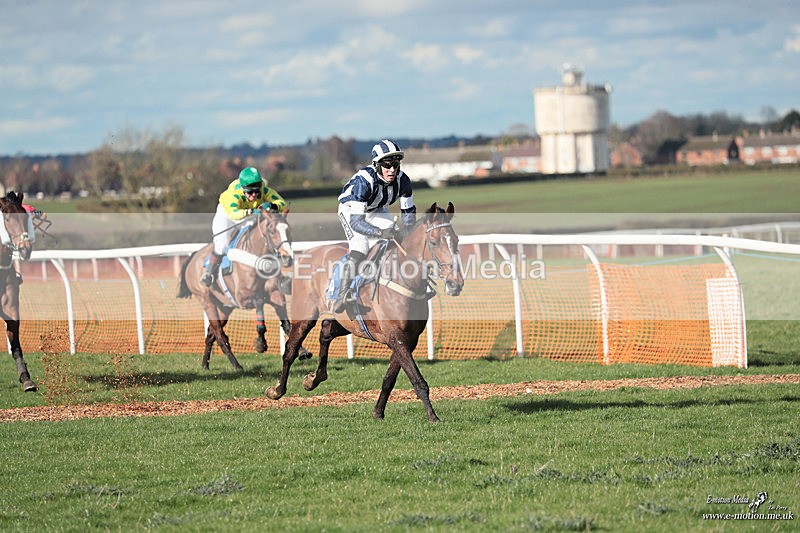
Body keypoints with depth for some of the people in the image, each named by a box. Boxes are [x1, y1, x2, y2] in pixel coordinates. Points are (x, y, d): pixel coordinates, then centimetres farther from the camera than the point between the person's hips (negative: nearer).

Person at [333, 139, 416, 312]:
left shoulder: (402, 180, -24)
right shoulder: (364, 180, -40)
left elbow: (409, 211, -9)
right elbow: (356, 221, -44)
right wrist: (379, 232, -57)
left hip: (375, 210, 6)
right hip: (350, 208, -6)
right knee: (360, 247, -26)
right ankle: (343, 294, -24)